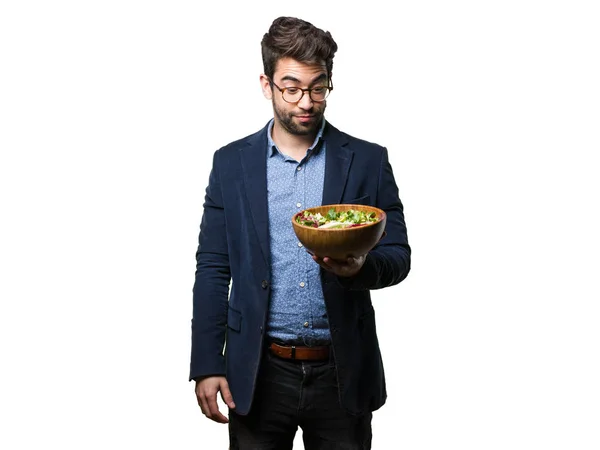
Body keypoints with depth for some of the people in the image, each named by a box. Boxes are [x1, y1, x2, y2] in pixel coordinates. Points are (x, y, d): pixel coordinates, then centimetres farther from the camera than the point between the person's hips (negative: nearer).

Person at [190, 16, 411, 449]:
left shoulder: (367, 161, 0)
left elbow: (398, 256, 1)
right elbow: (213, 270, 3)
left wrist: (360, 267, -22)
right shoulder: (231, 162, 2)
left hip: (342, 374, 0)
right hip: (258, 374, 0)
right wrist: (207, 366, -2)